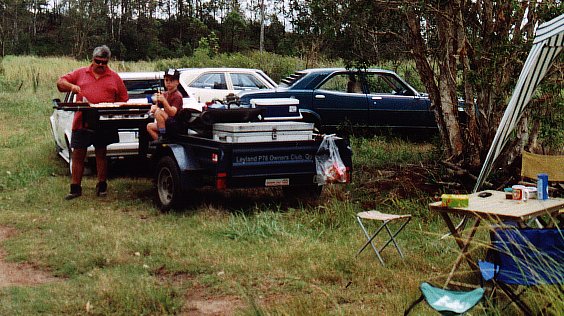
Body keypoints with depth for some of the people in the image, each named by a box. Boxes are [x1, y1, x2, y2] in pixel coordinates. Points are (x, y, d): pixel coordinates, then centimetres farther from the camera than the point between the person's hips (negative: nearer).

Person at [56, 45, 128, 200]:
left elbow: (123, 100, 9)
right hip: (81, 122, 1)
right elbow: (60, 82, 11)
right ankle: (75, 187, 10)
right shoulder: (80, 73, 10)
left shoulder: (114, 78, 9)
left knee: (101, 154, 8)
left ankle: (102, 186, 18)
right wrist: (71, 86, -8)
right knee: (78, 155, 3)